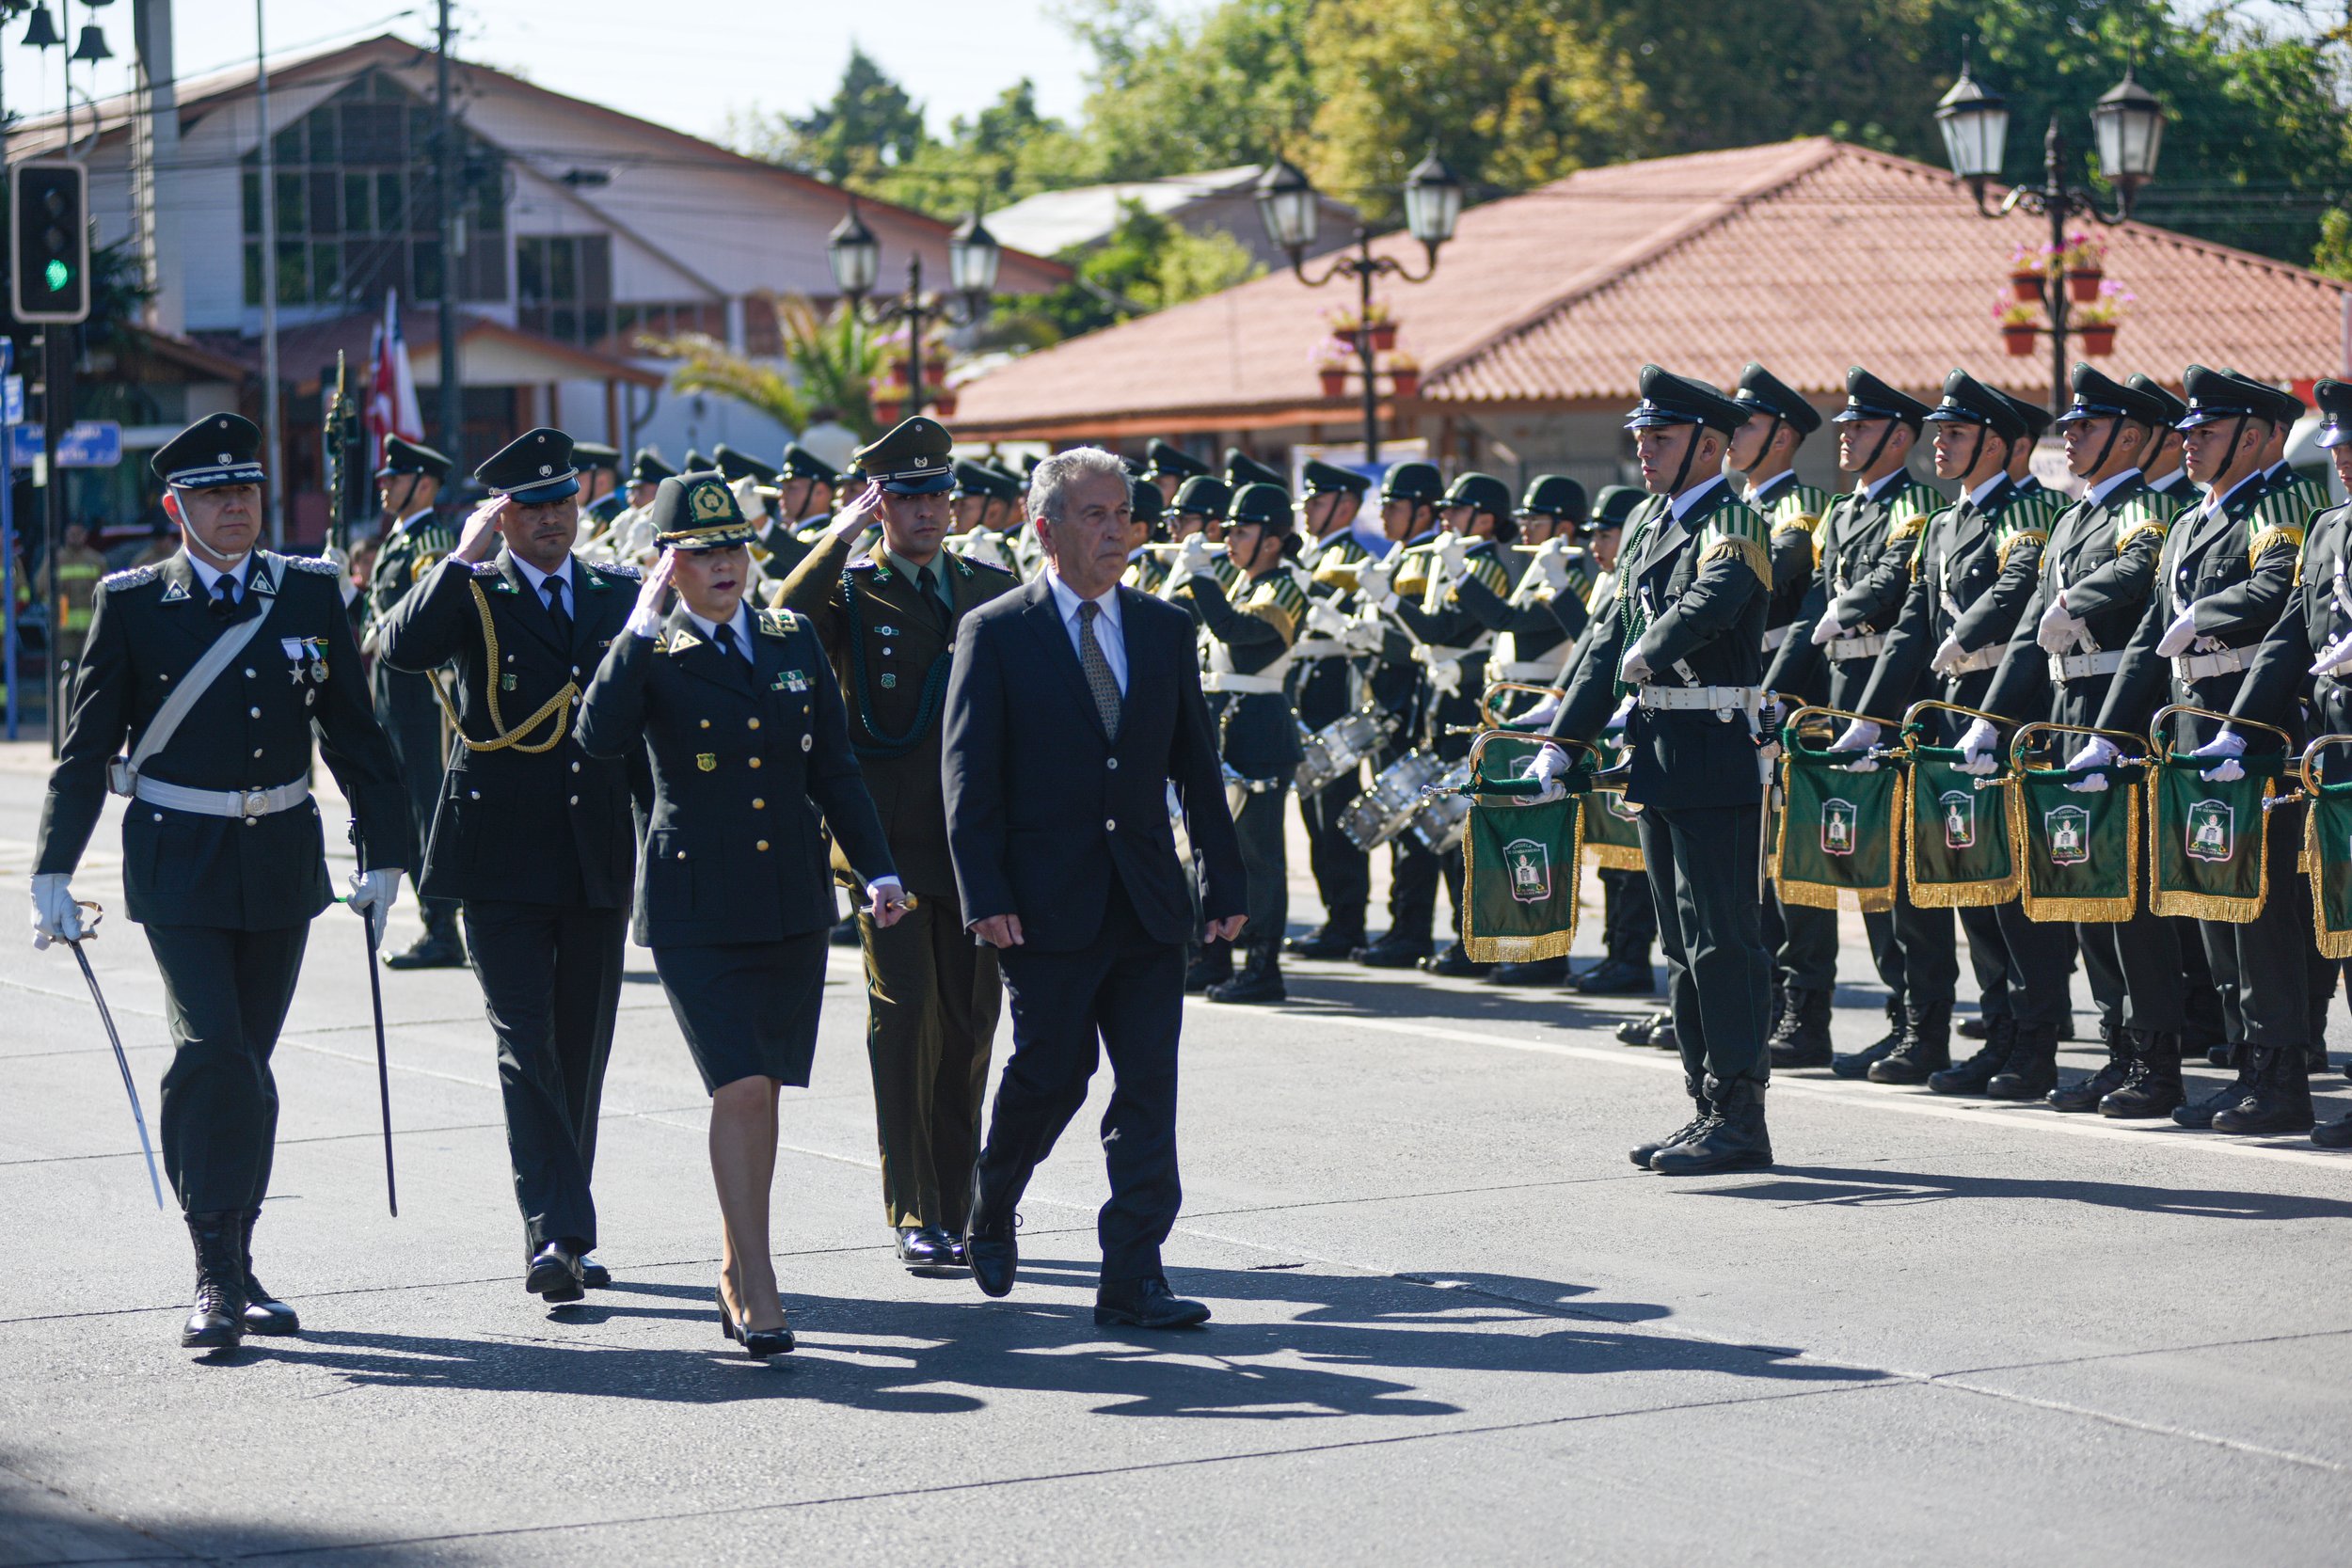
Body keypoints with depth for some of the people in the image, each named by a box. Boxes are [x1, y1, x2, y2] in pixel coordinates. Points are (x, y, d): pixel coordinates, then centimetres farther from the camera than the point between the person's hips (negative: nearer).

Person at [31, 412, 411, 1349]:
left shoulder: (311, 594, 6)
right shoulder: (132, 603, -2)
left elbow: (352, 732, 11)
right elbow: (87, 746, -1)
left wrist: (383, 852, 8)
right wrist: (54, 872, -6)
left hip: (281, 858, 3)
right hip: (178, 860, -3)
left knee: (247, 1066, 9)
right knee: (213, 1056, -14)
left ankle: (236, 1269, 18)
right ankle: (216, 1276, -10)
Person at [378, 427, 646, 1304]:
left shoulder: (621, 594, 12)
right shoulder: (472, 595, 1)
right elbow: (403, 650, -20)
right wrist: (464, 558, -17)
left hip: (598, 859, 4)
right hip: (503, 856, -4)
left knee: (583, 1050, 9)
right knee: (527, 1048, -10)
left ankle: (561, 1236, 19)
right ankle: (555, 1236, -15)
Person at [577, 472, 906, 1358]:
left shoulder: (794, 641, 10)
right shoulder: (649, 654, -2)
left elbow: (835, 768, 13)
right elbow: (599, 741, -21)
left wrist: (876, 869, 7)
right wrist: (642, 627, -20)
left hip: (792, 901, 4)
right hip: (696, 905, -4)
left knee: (762, 1091, 11)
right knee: (741, 1087, -13)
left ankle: (737, 1270, 25)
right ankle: (757, 1290, -10)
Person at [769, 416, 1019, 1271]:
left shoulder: (995, 590, 13)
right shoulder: (848, 593, 2)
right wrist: (839, 538, -20)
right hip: (890, 845, -3)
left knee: (969, 1024, 7)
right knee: (903, 1019, -6)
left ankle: (957, 1208, 17)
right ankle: (913, 1212, -2)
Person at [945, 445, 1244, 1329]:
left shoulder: (1165, 628, 10)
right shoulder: (995, 633, -2)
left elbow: (1196, 762, 13)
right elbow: (968, 775, -5)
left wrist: (1224, 883, 7)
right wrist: (985, 896, -13)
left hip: (1149, 902, 4)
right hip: (1048, 907, -4)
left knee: (1148, 1089, -1)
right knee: (1051, 1075, 2)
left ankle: (1133, 1279, 1)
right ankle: (990, 1214, 30)